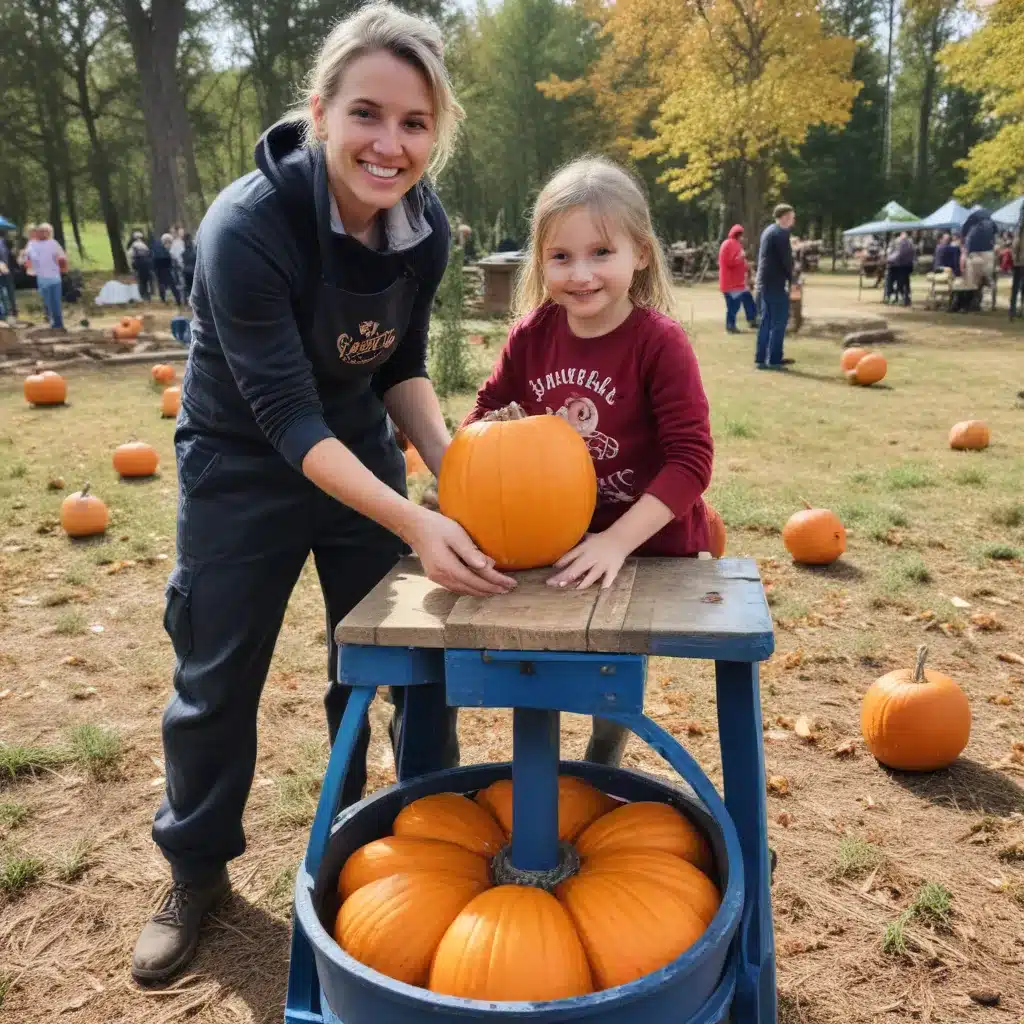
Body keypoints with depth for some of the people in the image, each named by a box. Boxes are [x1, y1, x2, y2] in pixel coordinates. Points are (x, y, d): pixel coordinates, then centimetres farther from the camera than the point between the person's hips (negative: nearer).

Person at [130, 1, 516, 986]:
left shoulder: (425, 224, -13)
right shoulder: (247, 225, -29)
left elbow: (400, 367, -2)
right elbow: (285, 415, -29)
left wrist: (453, 465, -18)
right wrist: (415, 522, -38)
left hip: (359, 450, 5)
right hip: (244, 462, -4)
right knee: (218, 677, 8)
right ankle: (195, 870, 32)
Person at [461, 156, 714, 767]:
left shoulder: (659, 342, -22)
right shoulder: (534, 333, -8)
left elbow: (692, 459, -24)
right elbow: (492, 409, 8)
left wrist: (617, 540, -30)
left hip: (648, 546, -3)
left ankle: (602, 774, 44)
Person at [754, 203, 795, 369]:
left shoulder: (768, 231, 17)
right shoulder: (781, 233, -12)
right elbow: (786, 259, -15)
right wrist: (792, 281, -6)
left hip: (764, 282, 9)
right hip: (775, 283, -9)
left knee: (766, 321, 11)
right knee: (779, 321, -4)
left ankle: (761, 359, 11)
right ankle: (774, 359, -3)